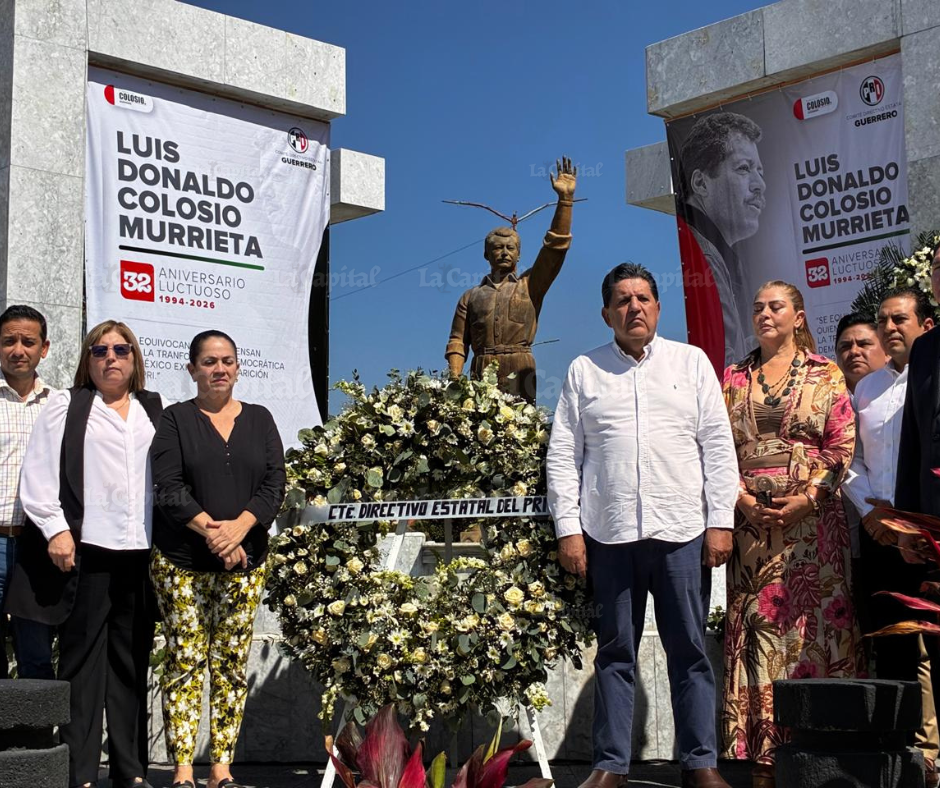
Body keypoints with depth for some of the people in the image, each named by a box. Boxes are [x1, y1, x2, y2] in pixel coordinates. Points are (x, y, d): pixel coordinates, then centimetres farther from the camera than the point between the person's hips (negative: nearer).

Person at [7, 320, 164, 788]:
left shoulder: (156, 411, 17)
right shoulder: (66, 407, 8)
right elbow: (38, 474, 1)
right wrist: (55, 529, -9)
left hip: (142, 552, 3)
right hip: (85, 550, -3)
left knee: (132, 661, 7)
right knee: (83, 660, 0)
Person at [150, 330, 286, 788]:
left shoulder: (259, 421, 11)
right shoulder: (175, 420, 4)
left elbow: (275, 485, 1)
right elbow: (168, 488, -7)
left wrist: (238, 527, -14)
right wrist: (211, 530, -18)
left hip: (245, 560, 2)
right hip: (181, 562, -2)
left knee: (232, 663, 3)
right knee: (184, 662, -3)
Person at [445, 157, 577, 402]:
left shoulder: (530, 286, 16)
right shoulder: (471, 296, 20)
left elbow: (555, 248, 6)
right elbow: (457, 341, 12)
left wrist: (565, 199, -1)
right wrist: (455, 380, -4)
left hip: (519, 376, -1)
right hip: (481, 377, 2)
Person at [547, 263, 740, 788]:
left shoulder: (692, 361, 9)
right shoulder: (584, 371, 10)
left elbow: (719, 446, 6)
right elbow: (563, 454, 7)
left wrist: (721, 522, -2)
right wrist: (568, 528, -1)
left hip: (682, 532, 0)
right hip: (609, 533, 1)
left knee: (690, 650, 4)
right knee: (615, 653, 6)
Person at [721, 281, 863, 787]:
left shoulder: (824, 374, 7)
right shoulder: (734, 378, 14)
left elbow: (842, 445, -1)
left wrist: (807, 498, -12)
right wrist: (741, 497, -6)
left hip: (811, 517, -2)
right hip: (752, 520, 2)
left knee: (815, 622, -3)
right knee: (758, 627, 0)